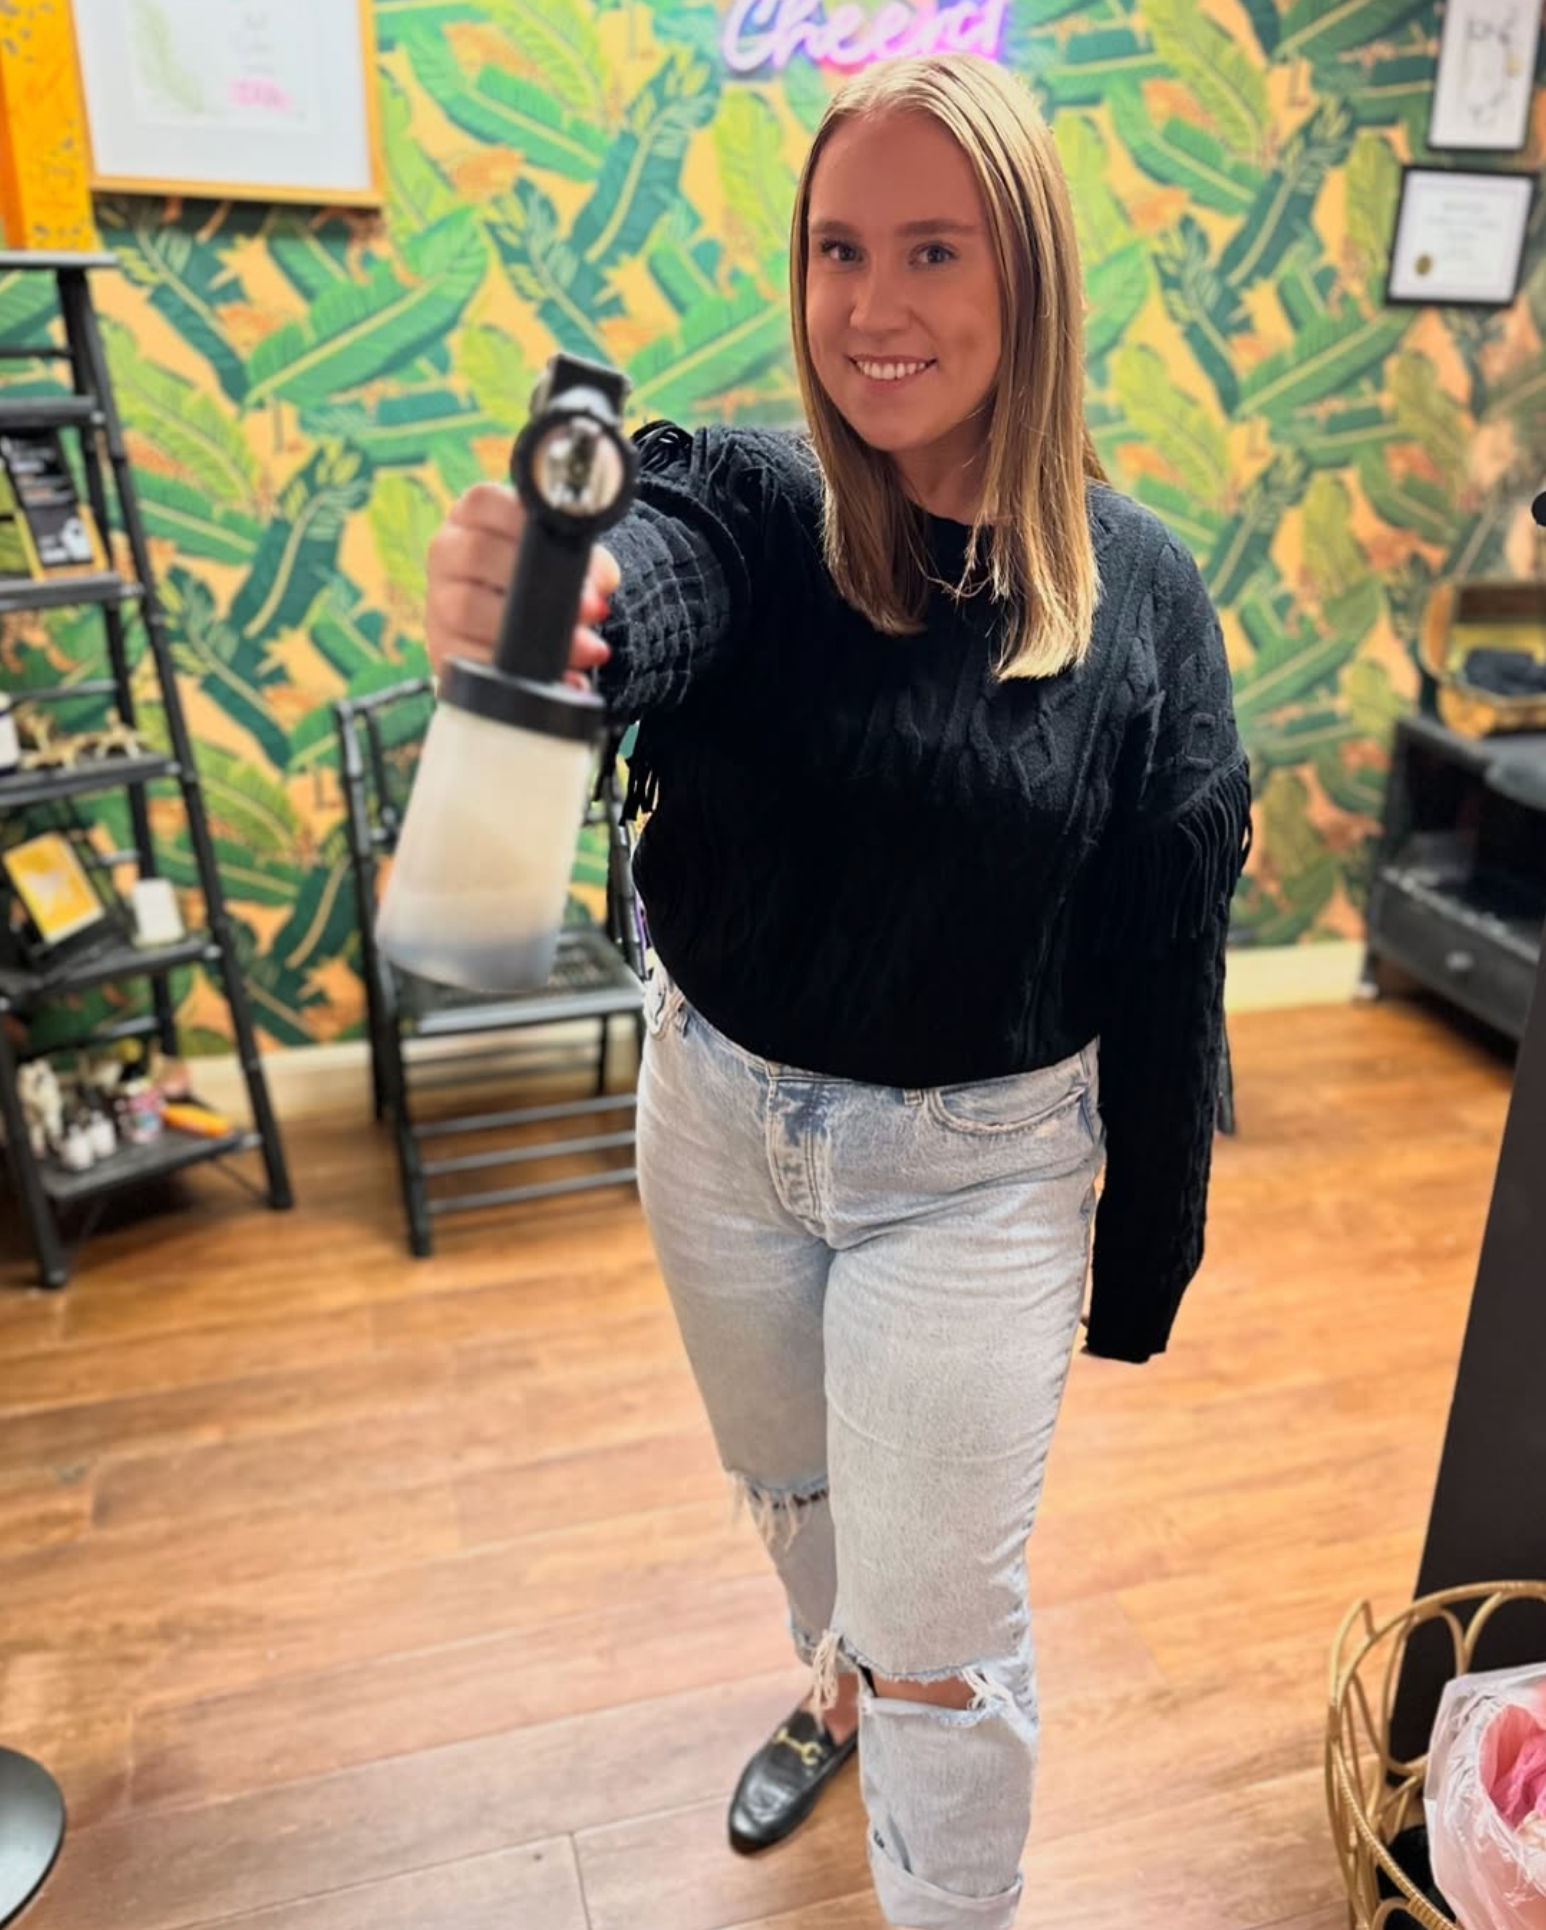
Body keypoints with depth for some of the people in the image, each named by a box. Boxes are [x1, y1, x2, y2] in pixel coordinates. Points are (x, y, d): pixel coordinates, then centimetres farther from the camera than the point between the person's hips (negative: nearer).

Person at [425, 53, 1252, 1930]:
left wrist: (1145, 1249, -1)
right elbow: (633, 609, -36)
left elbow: (1168, 949, -6)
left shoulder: (1136, 589, -11)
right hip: (720, 1118, 3)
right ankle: (839, 1688, 62)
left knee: (941, 1640, 10)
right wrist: (521, 614, -60)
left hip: (979, 1168, -2)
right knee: (790, 1487, 28)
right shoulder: (741, 500, -11)